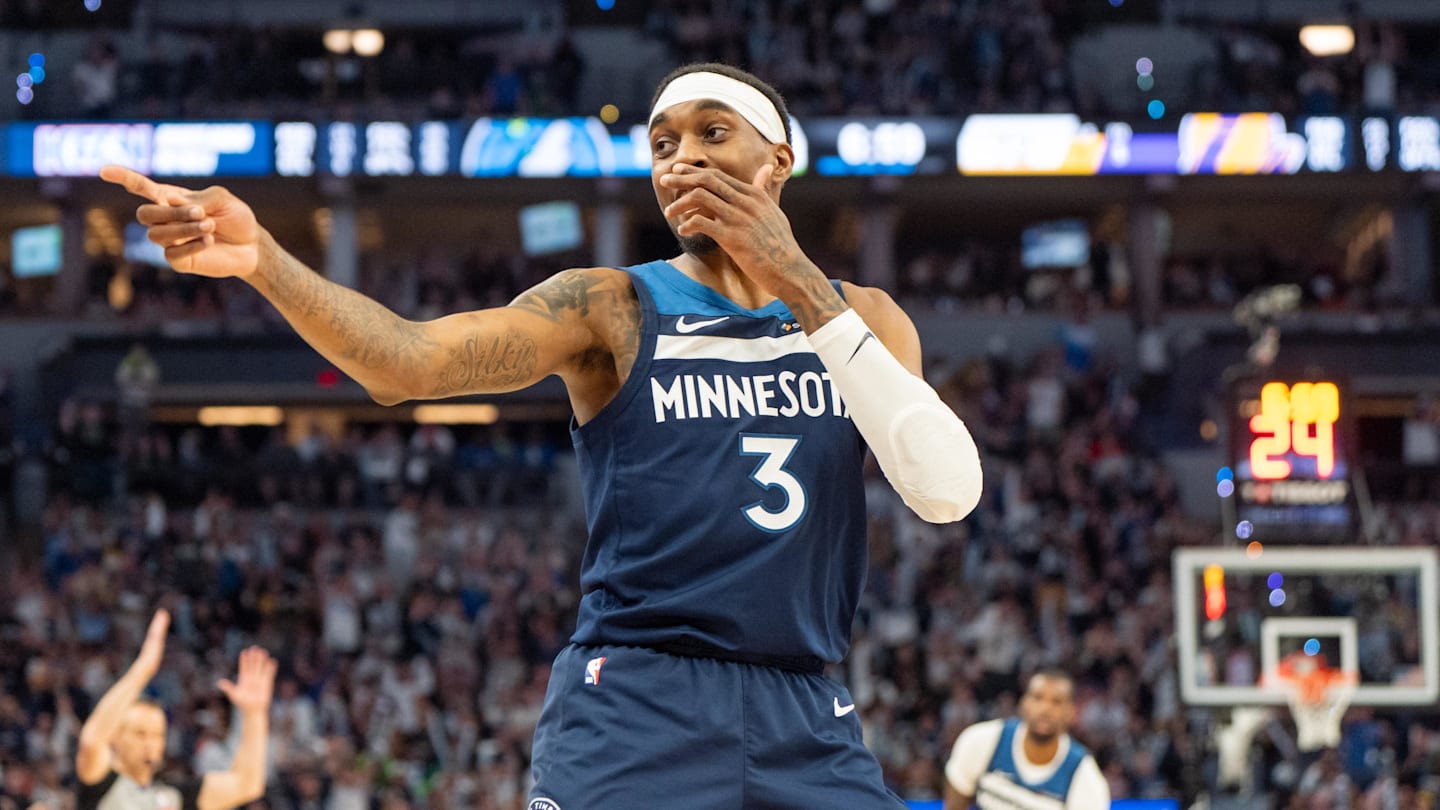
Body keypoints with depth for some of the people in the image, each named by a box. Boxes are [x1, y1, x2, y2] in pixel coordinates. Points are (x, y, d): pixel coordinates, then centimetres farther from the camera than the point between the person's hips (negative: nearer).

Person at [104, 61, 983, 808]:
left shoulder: (861, 318, 12)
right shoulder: (610, 308, 3)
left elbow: (950, 491, -4)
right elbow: (409, 359, -13)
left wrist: (805, 289, -8)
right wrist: (261, 259, -30)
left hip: (808, 723, 3)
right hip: (635, 707, -3)